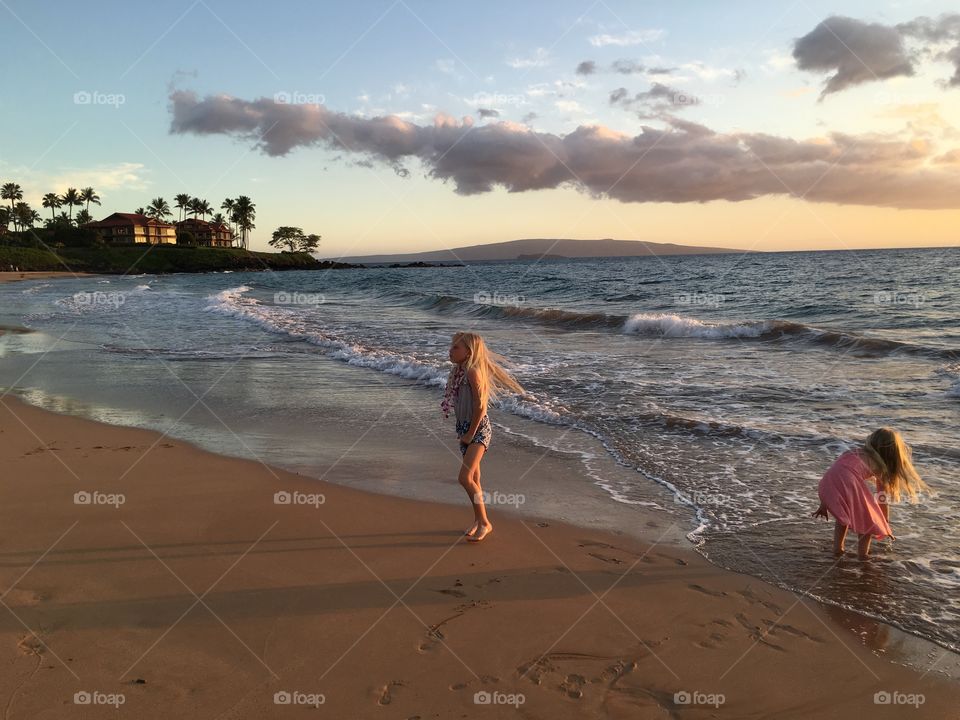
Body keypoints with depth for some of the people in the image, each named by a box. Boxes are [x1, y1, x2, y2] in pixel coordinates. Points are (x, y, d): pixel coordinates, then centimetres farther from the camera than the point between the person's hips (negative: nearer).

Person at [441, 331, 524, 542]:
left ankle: (484, 523, -2)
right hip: (465, 428, 9)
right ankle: (478, 521, 27)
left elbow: (480, 406, -20)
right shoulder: (459, 371, 10)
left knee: (465, 478, -15)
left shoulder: (473, 372, -18)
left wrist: (470, 434, -15)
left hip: (478, 429, -9)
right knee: (473, 479, 15)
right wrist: (463, 432, 13)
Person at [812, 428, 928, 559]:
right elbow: (882, 500, 25)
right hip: (849, 483, -5)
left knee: (842, 515, 32)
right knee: (867, 519, 22)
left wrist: (824, 505, 37)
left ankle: (837, 548, 30)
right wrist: (885, 526, 38)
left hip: (826, 482, 5)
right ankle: (862, 552, 21)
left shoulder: (855, 453, 33)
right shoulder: (881, 467, 21)